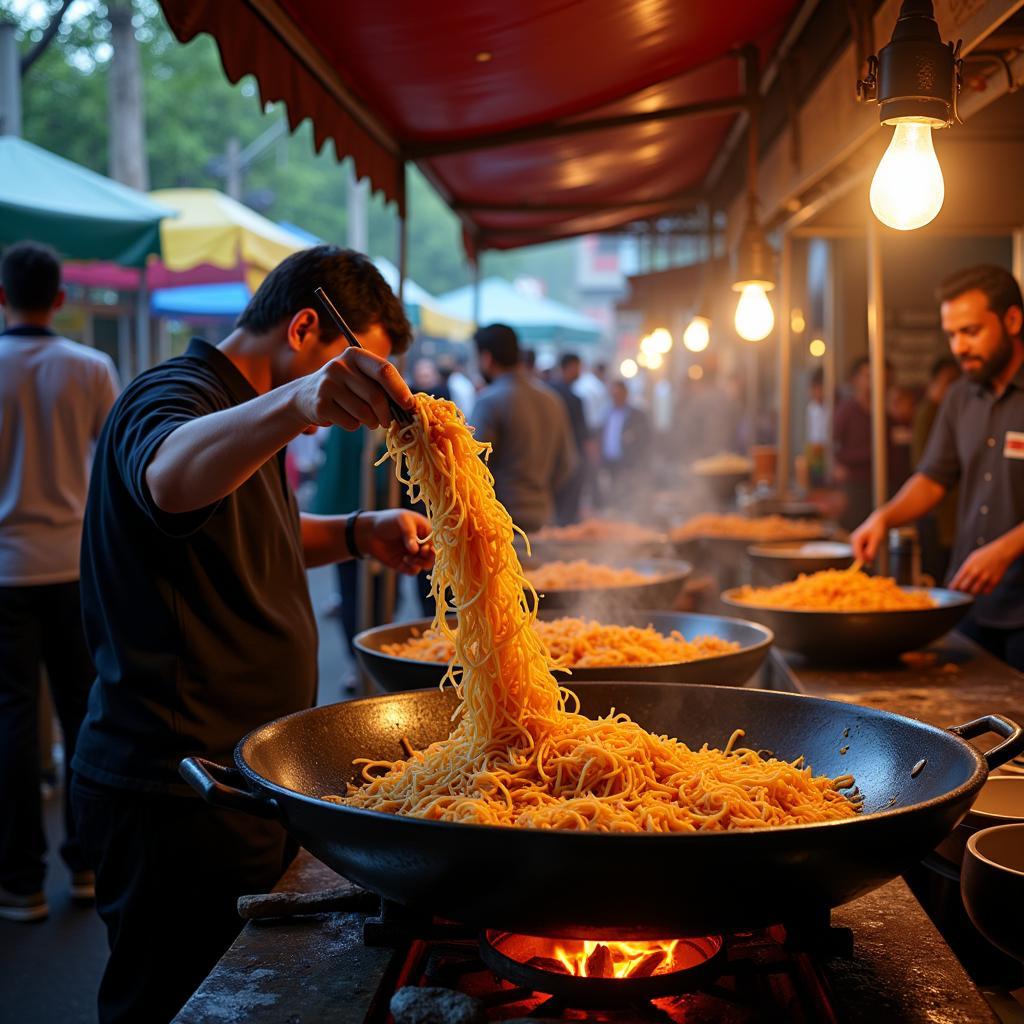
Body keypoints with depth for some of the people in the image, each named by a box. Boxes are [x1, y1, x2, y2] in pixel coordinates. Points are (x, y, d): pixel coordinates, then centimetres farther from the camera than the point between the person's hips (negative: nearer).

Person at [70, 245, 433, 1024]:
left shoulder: (241, 411, 16)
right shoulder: (175, 396, -16)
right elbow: (172, 477, -41)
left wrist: (359, 534, 11)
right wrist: (296, 403, -60)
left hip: (232, 778, 10)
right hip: (178, 802, -10)